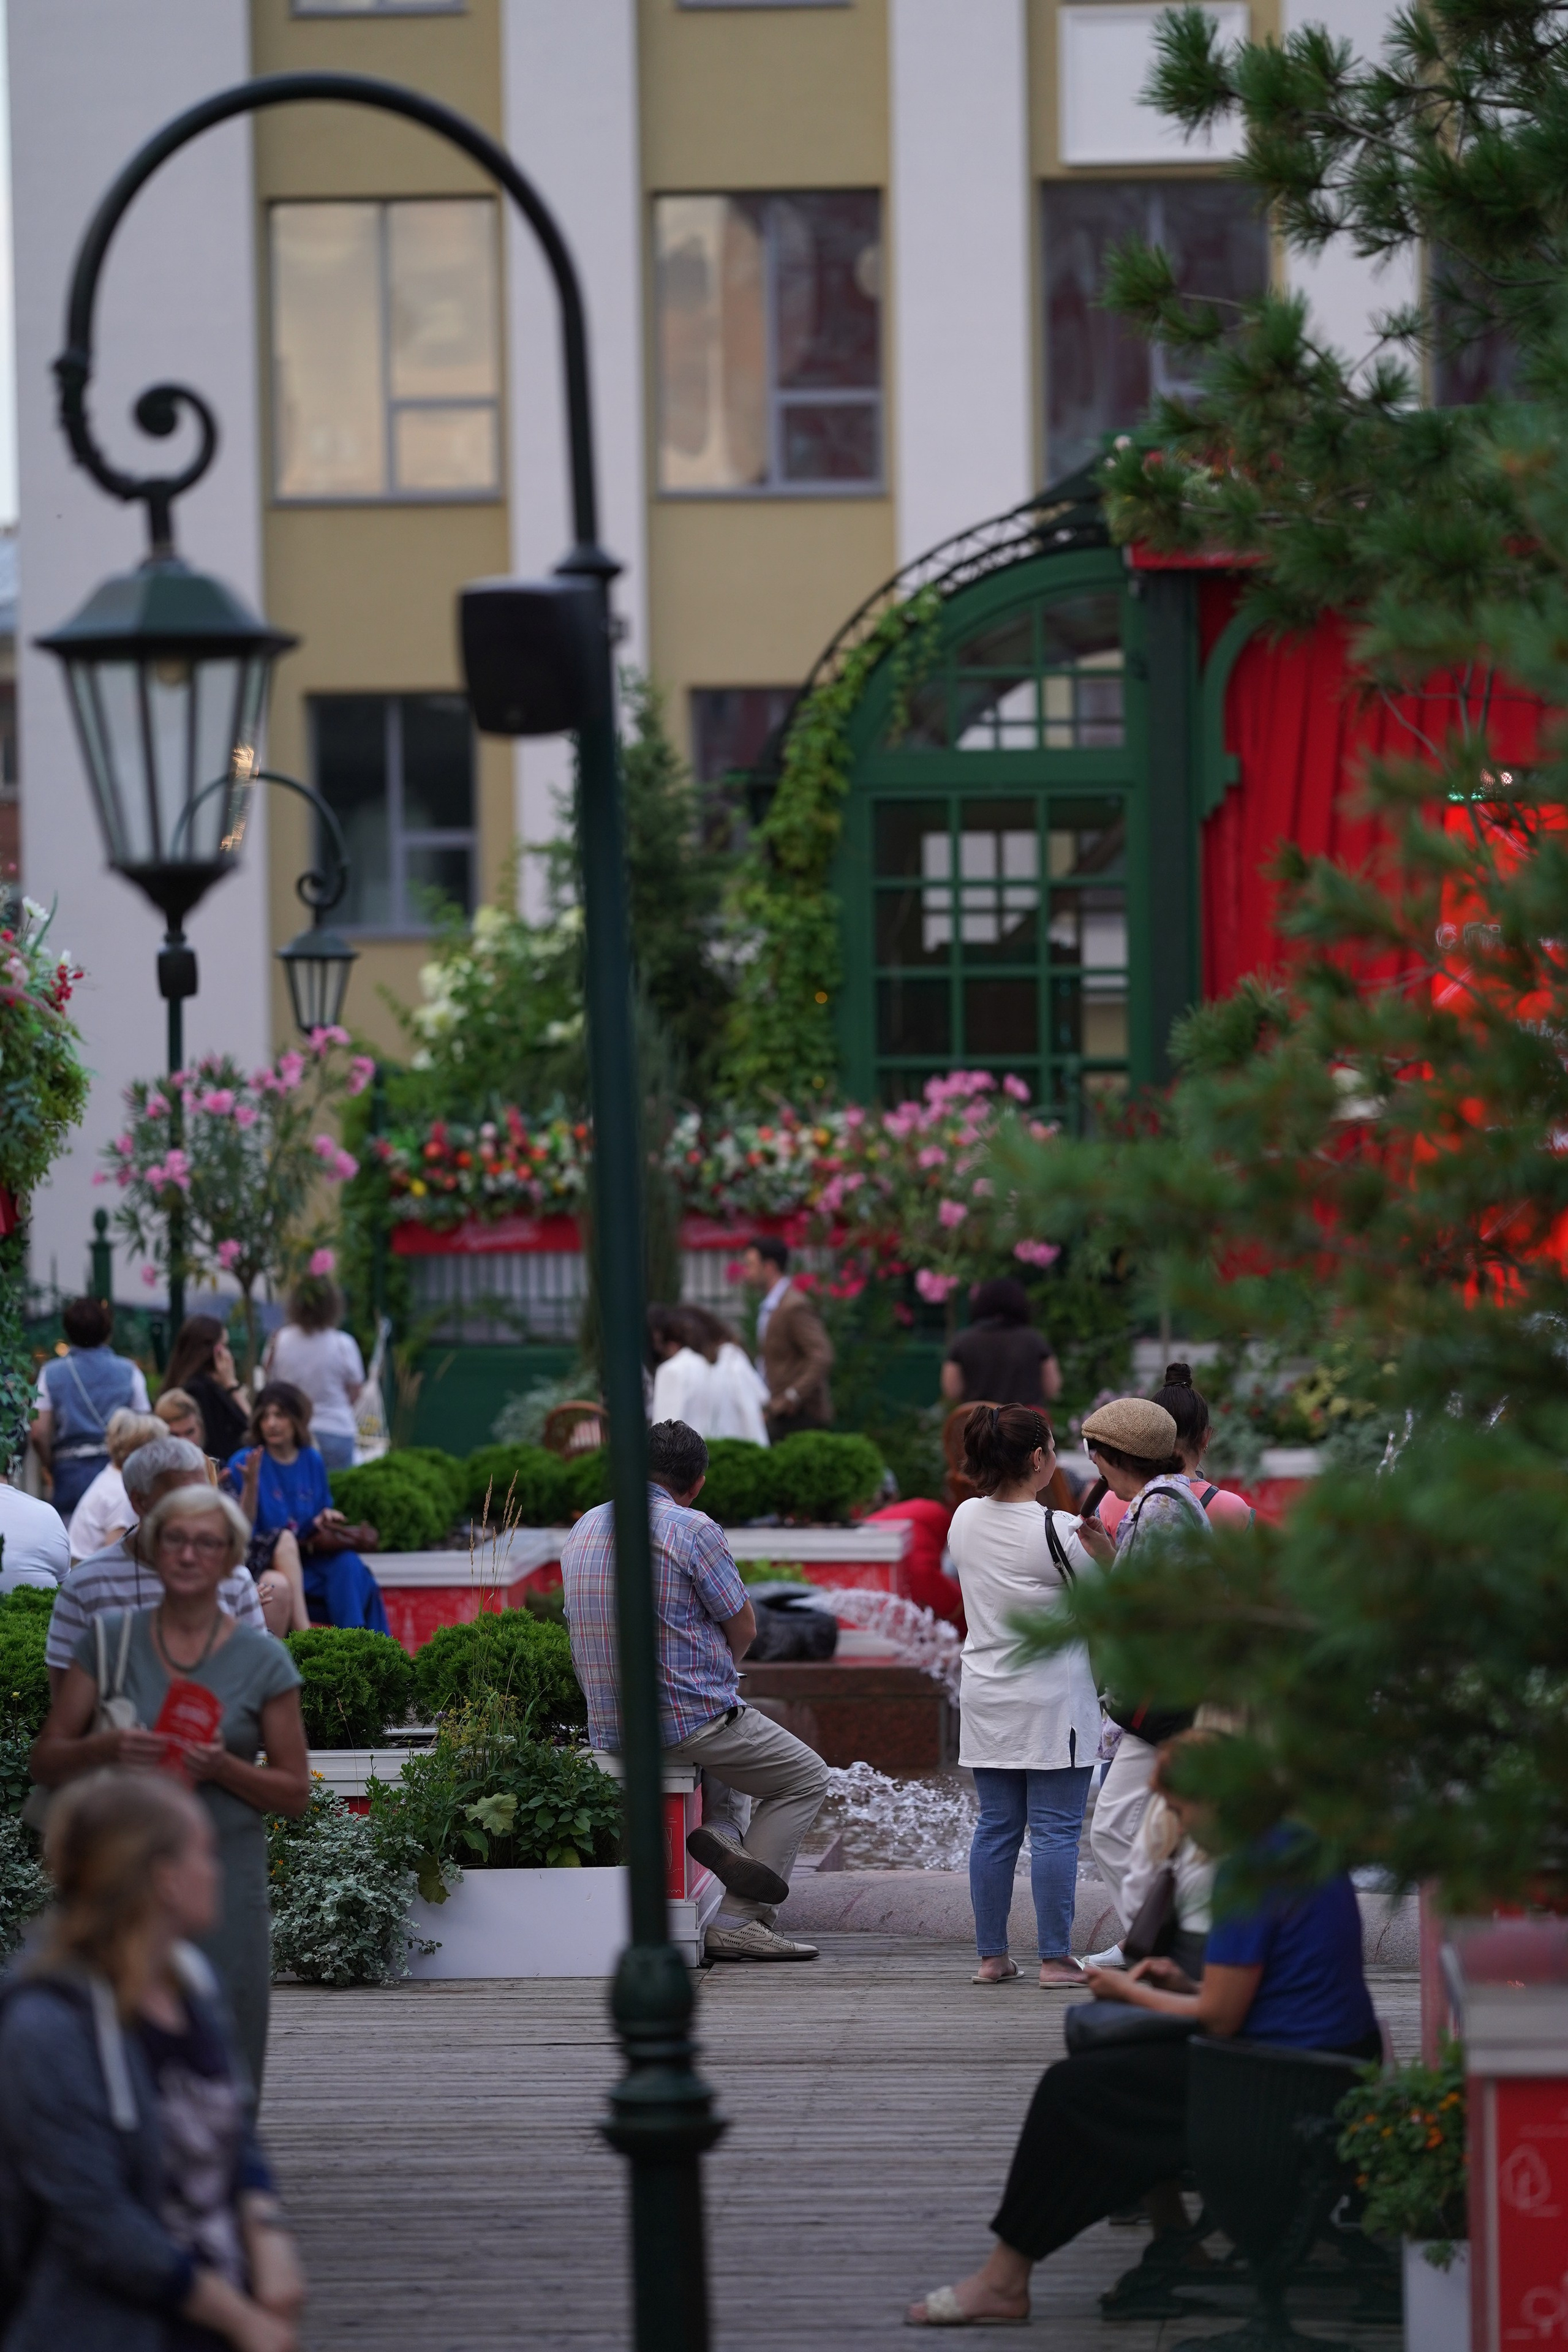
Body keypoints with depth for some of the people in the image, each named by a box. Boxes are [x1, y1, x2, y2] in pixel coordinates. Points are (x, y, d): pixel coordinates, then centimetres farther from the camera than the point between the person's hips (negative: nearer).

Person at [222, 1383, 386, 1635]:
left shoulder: (312, 1461, 11)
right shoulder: (243, 1465, -6)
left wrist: (325, 1518, -2)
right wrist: (251, 1485, -26)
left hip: (306, 1557, 5)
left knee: (348, 1564, -24)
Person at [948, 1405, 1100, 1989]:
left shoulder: (964, 1520, 2)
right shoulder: (1058, 1531, -17)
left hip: (987, 1700, 6)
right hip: (1053, 1700, -6)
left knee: (995, 1827, 10)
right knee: (1056, 1831, -1)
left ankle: (991, 1955, 13)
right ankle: (1055, 1958, 1)